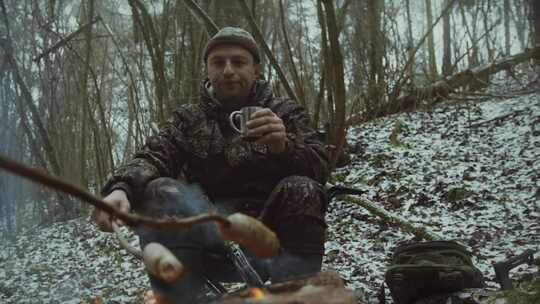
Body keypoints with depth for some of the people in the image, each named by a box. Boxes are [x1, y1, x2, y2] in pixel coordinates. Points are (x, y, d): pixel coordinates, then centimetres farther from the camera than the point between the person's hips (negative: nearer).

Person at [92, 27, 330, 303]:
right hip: (207, 236, 1)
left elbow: (319, 168, -4)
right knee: (158, 193, -22)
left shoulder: (285, 113, 10)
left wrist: (284, 147, -27)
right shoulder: (189, 119, 13)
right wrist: (120, 189, -27)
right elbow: (152, 157, -4)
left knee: (300, 191, -28)